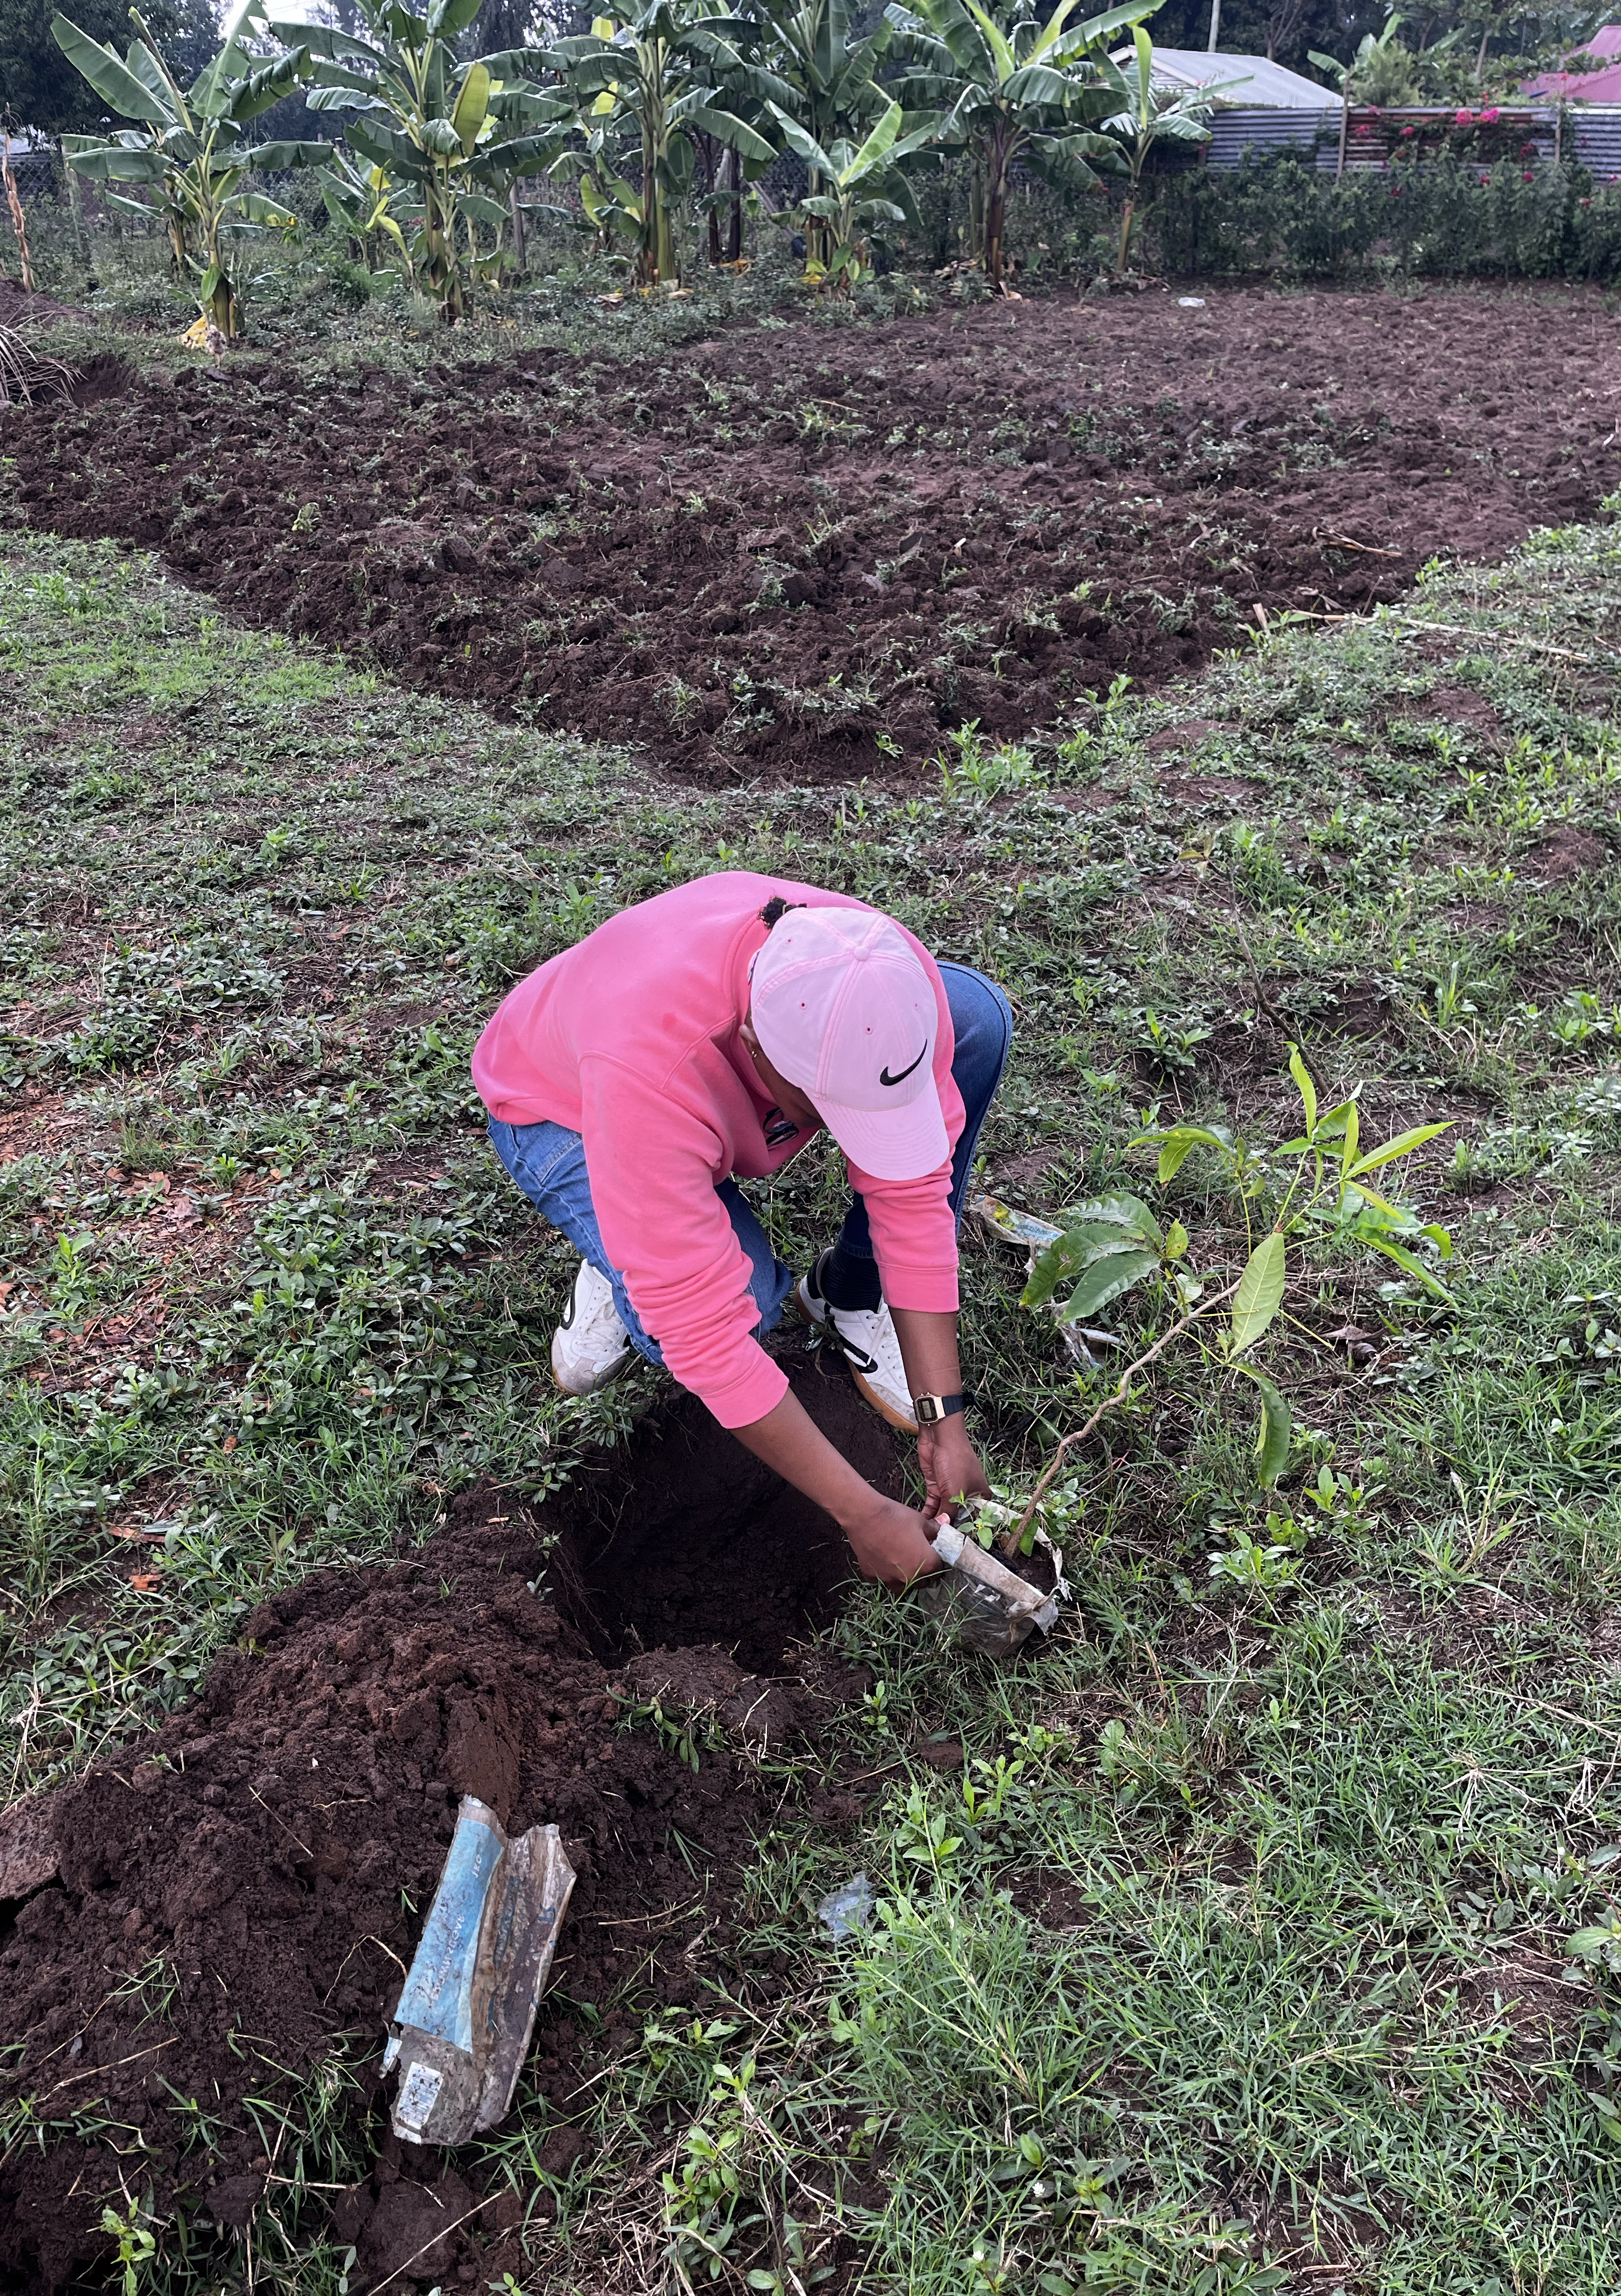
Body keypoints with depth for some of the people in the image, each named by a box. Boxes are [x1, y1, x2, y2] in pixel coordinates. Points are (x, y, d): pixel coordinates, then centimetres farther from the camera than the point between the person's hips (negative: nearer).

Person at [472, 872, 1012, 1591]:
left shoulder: (890, 976, -33)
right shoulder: (647, 1061, -45)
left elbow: (913, 1192, -24)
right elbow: (705, 1331, -41)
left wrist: (941, 1420, -25)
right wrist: (863, 1515, -37)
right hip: (562, 1107, -4)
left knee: (976, 1013, -22)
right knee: (739, 1298, -35)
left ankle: (852, 1296, -7)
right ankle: (618, 1271, 2)